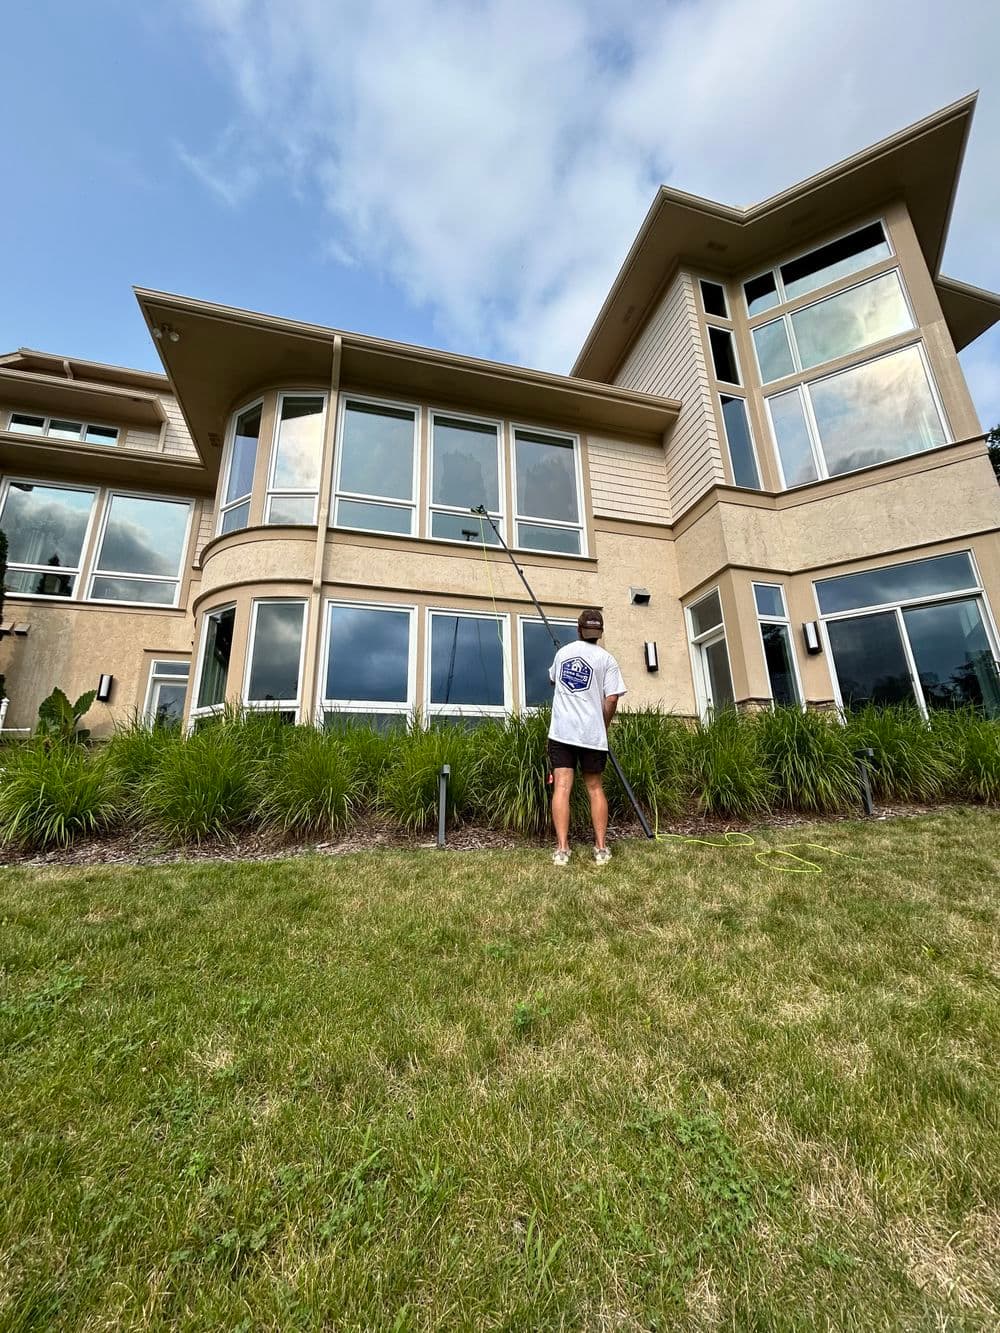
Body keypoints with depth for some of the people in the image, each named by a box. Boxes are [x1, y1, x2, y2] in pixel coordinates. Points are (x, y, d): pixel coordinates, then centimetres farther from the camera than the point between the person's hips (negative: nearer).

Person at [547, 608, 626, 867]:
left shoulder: (562, 652, 13)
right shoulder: (606, 658, 1)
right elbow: (611, 699, -6)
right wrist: (604, 726, 9)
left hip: (561, 731, 1)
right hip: (593, 733, -1)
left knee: (562, 787, -3)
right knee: (595, 788, 10)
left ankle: (562, 849, -8)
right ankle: (601, 848, 12)